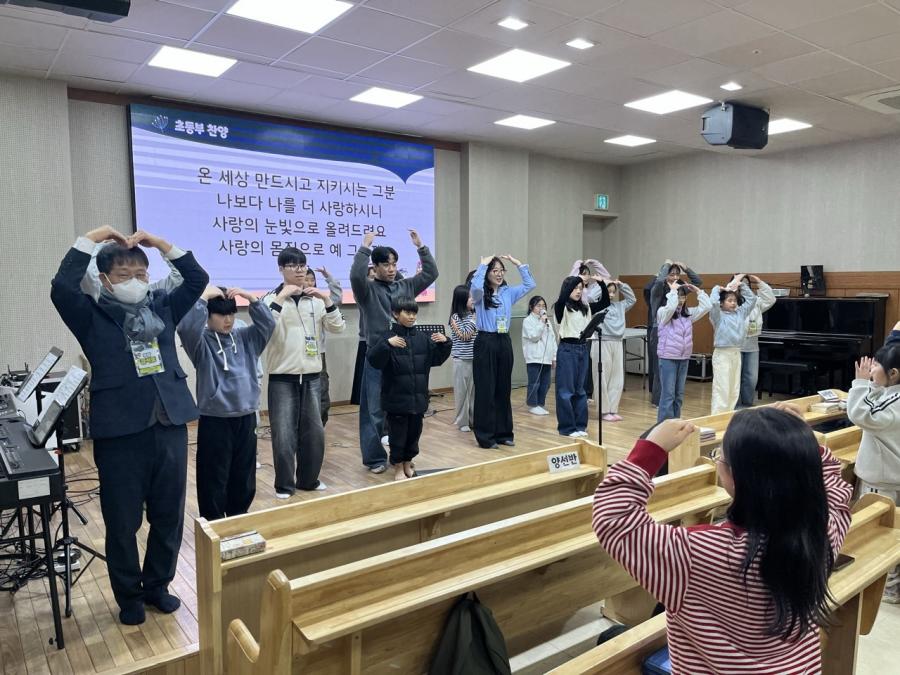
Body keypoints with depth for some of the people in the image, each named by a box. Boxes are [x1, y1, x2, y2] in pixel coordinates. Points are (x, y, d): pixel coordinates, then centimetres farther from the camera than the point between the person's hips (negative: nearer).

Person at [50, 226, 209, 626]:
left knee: (169, 518, 13)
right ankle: (128, 596, 30)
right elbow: (61, 289, -17)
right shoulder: (93, 317, 0)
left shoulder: (163, 308, 11)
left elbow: (198, 279, 7)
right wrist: (90, 239, -11)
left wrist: (161, 244, 1)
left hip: (170, 428, 4)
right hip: (119, 434, -3)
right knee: (122, 523, 10)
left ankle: (157, 585, 34)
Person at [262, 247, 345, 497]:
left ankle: (308, 479, 27)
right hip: (282, 377, -3)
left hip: (312, 376, 4)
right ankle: (284, 485, 15)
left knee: (314, 431, 10)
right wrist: (281, 297, -24)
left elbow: (338, 328, 2)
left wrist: (327, 300, -10)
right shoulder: (272, 298, -3)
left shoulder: (316, 299, 7)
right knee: (284, 434, -1)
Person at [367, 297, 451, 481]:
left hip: (418, 397, 4)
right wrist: (386, 344, -33)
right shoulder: (388, 338, -10)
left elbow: (437, 359, 10)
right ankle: (398, 468, 23)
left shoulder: (422, 338, 4)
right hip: (396, 398, -4)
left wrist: (444, 343, -6)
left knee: (414, 432, 15)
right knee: (397, 434, 6)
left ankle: (408, 464, 33)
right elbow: (374, 361, -20)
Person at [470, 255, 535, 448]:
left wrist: (518, 263, 5)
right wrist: (483, 264, -15)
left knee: (504, 389, 11)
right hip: (485, 343, -5)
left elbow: (530, 284, 10)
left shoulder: (508, 292, 11)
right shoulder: (480, 294, -4)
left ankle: (503, 433, 21)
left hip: (505, 342, 5)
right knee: (486, 390, -1)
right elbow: (475, 286, -26)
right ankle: (485, 436, 6)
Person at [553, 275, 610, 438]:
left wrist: (602, 283, -1)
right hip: (567, 349, -6)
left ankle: (580, 425, 20)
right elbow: (562, 297, -27)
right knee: (566, 390, 0)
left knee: (580, 389, 13)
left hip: (583, 348, 6)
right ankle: (567, 427, 7)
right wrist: (577, 279, -25)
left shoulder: (585, 308, 12)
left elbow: (605, 303, 11)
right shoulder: (561, 307, -5)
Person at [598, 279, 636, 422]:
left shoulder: (620, 305, 16)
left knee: (618, 379, 7)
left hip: (618, 343, 6)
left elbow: (632, 298, 28)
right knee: (604, 379, -1)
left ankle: (613, 410, 16)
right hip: (603, 343, -6)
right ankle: (604, 411, 7)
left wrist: (622, 285, 17)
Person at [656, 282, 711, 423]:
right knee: (668, 394, -6)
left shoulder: (688, 313, 10)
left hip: (684, 358, 6)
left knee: (679, 394, 12)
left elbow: (706, 307, 5)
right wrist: (673, 290, -17)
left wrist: (697, 291, 1)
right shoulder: (663, 312, -8)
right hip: (668, 358, -6)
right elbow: (671, 307, -29)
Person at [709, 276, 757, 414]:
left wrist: (740, 284, 14)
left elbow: (752, 299, 17)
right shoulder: (718, 315, -6)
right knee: (722, 389, -7)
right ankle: (717, 417, -2)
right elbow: (712, 302, -24)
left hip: (736, 353, 7)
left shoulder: (740, 313, 11)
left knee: (734, 390, 11)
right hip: (722, 354, -7)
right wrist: (718, 289, -6)